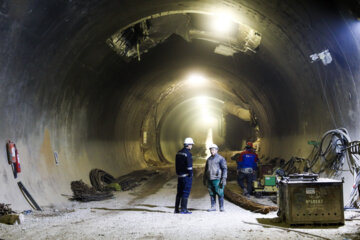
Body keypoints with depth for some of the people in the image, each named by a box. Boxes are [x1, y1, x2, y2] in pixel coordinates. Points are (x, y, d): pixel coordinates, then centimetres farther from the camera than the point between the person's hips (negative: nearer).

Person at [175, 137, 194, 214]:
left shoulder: (179, 153, 12)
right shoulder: (188, 154, -14)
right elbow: (189, 166, -19)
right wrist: (190, 175, -12)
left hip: (180, 175, 8)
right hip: (186, 176, -8)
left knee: (179, 192, 13)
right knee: (186, 193, -3)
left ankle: (176, 209, 16)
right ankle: (183, 210, -3)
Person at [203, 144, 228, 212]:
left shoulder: (220, 158, -2)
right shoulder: (209, 159, 17)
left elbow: (224, 169, -6)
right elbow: (206, 169, 25)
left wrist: (224, 179, -14)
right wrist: (204, 179, 22)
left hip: (217, 179, -6)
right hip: (210, 179, 6)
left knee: (220, 194, -5)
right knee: (212, 194, 6)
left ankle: (221, 207, 1)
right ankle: (213, 207, 12)